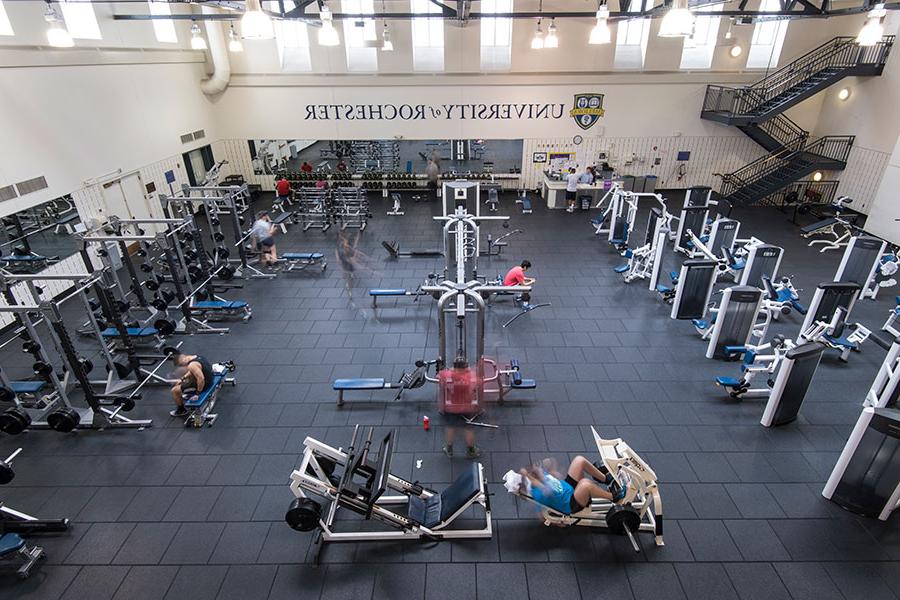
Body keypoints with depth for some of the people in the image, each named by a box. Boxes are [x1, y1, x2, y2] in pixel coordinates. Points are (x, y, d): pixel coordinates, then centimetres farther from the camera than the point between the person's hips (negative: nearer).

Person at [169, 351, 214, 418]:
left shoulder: (192, 365, -29)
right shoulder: (195, 356, 1)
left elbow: (201, 379, -35)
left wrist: (198, 393, -23)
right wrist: (182, 378, 13)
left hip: (202, 384, -9)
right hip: (208, 378, 9)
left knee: (174, 390, 2)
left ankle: (181, 410, 18)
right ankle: (190, 393, 45)